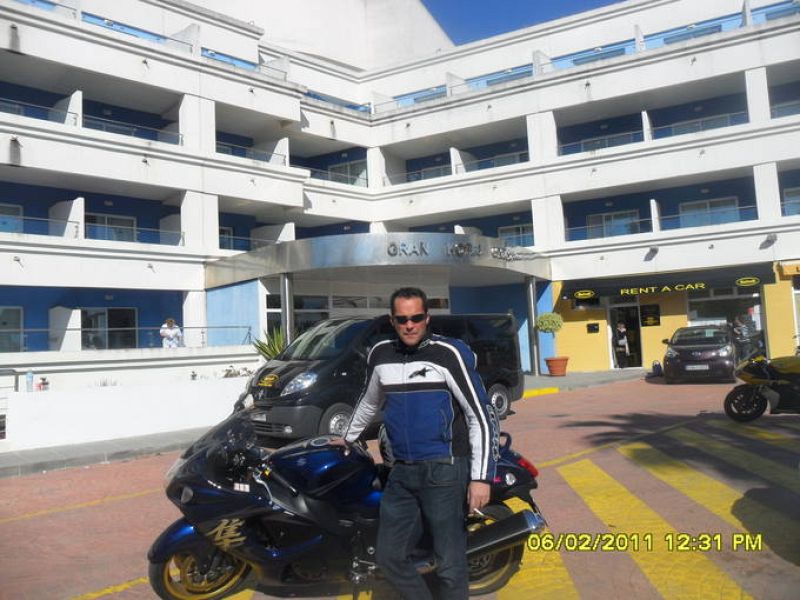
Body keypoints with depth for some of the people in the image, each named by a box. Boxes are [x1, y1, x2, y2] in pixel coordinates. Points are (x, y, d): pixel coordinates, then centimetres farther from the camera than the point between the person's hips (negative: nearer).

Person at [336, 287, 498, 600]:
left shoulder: (448, 353, -8)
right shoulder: (380, 354, 8)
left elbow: (481, 416, -9)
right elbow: (369, 402, 27)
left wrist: (480, 477, -14)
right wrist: (348, 437, 38)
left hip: (445, 471, -5)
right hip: (401, 472, 6)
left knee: (450, 566, 0)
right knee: (390, 557, 10)